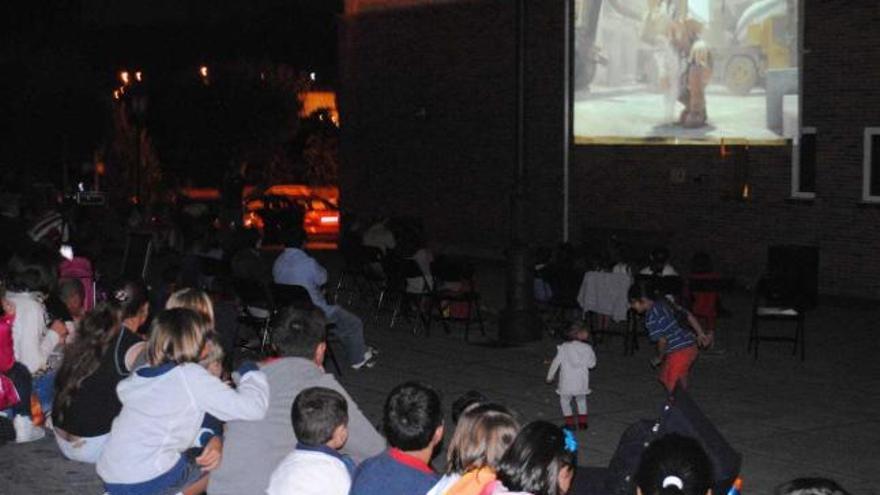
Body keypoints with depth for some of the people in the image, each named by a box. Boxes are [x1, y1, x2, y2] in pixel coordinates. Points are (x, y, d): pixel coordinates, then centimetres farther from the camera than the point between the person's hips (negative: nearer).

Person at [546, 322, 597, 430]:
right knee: (581, 401, 23)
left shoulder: (563, 348, -7)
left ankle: (570, 423, 11)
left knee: (565, 401, 17)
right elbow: (591, 364, -1)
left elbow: (556, 363, -2)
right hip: (581, 383, 1)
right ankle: (582, 422, 19)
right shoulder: (587, 348, -8)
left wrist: (550, 376, 9)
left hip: (567, 384, -1)